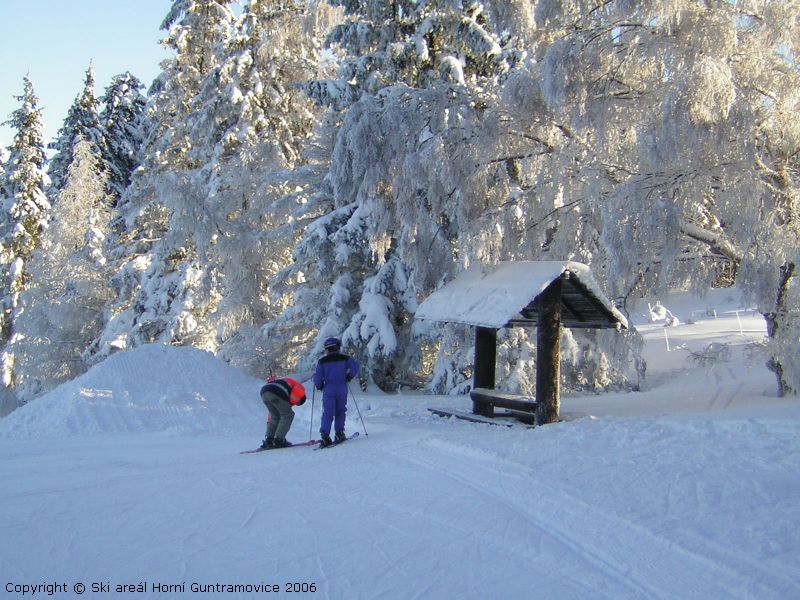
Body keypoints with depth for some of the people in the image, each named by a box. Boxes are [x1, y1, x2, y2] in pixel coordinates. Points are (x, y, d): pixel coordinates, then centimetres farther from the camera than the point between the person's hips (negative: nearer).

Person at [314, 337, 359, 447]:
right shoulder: (345, 358, 4)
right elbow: (355, 367, -6)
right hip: (342, 389, 1)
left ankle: (324, 435, -13)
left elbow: (318, 377, -1)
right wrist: (349, 377, 9)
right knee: (340, 411, 13)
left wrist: (319, 386, 17)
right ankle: (339, 433, 6)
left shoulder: (322, 361, 3)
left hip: (328, 389, -1)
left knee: (328, 413, -1)